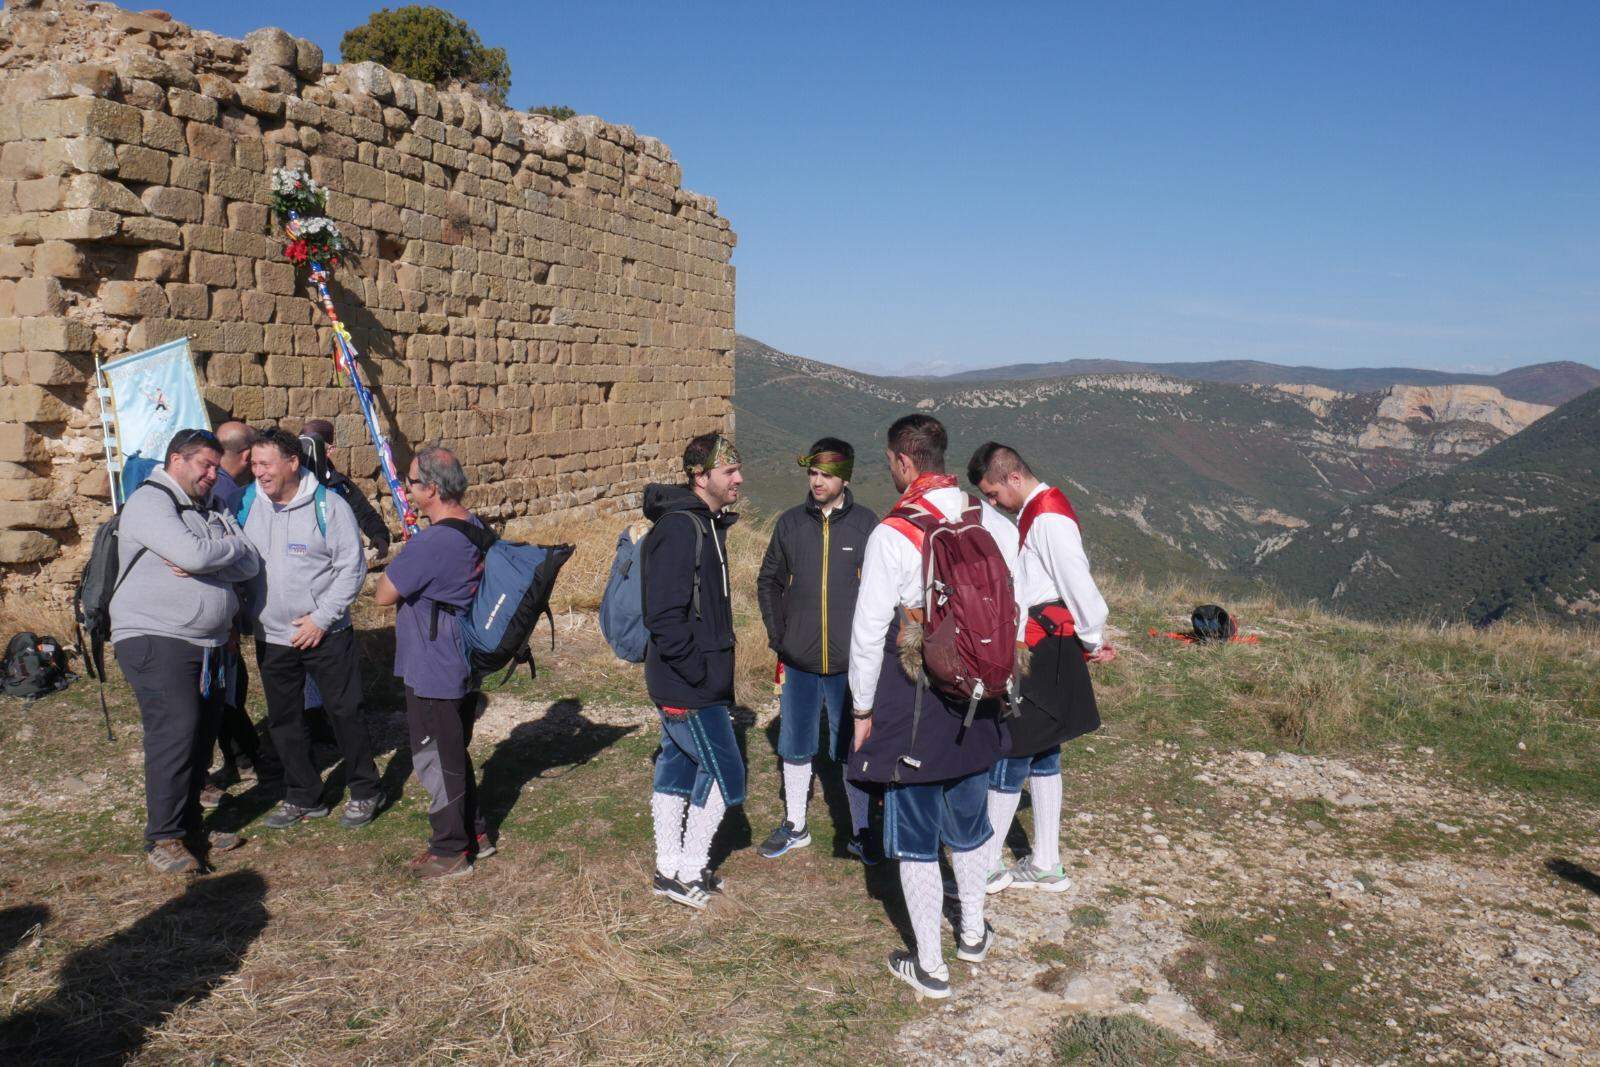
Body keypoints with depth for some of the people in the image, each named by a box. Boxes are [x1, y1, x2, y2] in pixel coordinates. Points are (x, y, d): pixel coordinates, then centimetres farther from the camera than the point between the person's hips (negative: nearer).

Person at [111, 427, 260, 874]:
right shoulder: (149, 501, -6)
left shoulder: (211, 511, 18)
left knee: (203, 734, 9)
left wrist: (199, 563, -12)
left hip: (207, 644, 8)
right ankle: (163, 838, -6)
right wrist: (232, 545, -3)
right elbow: (192, 553, -23)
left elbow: (250, 565, 4)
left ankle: (189, 828, 20)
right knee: (174, 732, -14)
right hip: (155, 640, -8)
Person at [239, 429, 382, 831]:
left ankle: (364, 793, 19)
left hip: (326, 634, -4)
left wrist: (321, 618, -15)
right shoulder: (249, 507, 2)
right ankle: (303, 797, 28)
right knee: (284, 721, 13)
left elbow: (352, 568, -10)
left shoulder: (328, 506, -10)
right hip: (270, 638, 5)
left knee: (345, 712, 3)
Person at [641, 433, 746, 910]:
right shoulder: (678, 528, -20)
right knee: (724, 770, -2)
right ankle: (689, 873, 11)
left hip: (690, 680, 10)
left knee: (678, 766, 16)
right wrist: (699, 672, -20)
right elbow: (664, 615, -25)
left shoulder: (706, 523, 12)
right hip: (687, 685, -10)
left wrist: (716, 669, 16)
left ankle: (670, 870, 27)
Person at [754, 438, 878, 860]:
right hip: (798, 663, 3)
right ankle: (795, 826, 30)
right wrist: (778, 634, 1)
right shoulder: (790, 523, 4)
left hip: (851, 664, -2)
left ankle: (861, 830, 21)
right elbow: (768, 582, 12)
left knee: (853, 749, 7)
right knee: (795, 748, 13)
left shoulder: (866, 525, -3)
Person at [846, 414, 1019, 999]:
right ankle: (973, 932, 42)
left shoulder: (892, 534, -18)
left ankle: (929, 967, 19)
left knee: (916, 837, 9)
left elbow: (868, 631, -15)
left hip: (909, 707, -5)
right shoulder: (989, 520, -2)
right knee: (967, 819, 24)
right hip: (975, 701, 6)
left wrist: (863, 709, -4)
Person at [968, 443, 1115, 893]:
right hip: (1028, 652, 10)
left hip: (1039, 658, -10)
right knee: (1041, 756, 15)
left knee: (1009, 758, -1)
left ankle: (988, 867, 11)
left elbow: (1079, 586, -20)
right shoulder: (1031, 514, 13)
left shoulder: (1049, 519, -19)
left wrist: (1093, 643, -5)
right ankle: (1046, 865, 25)